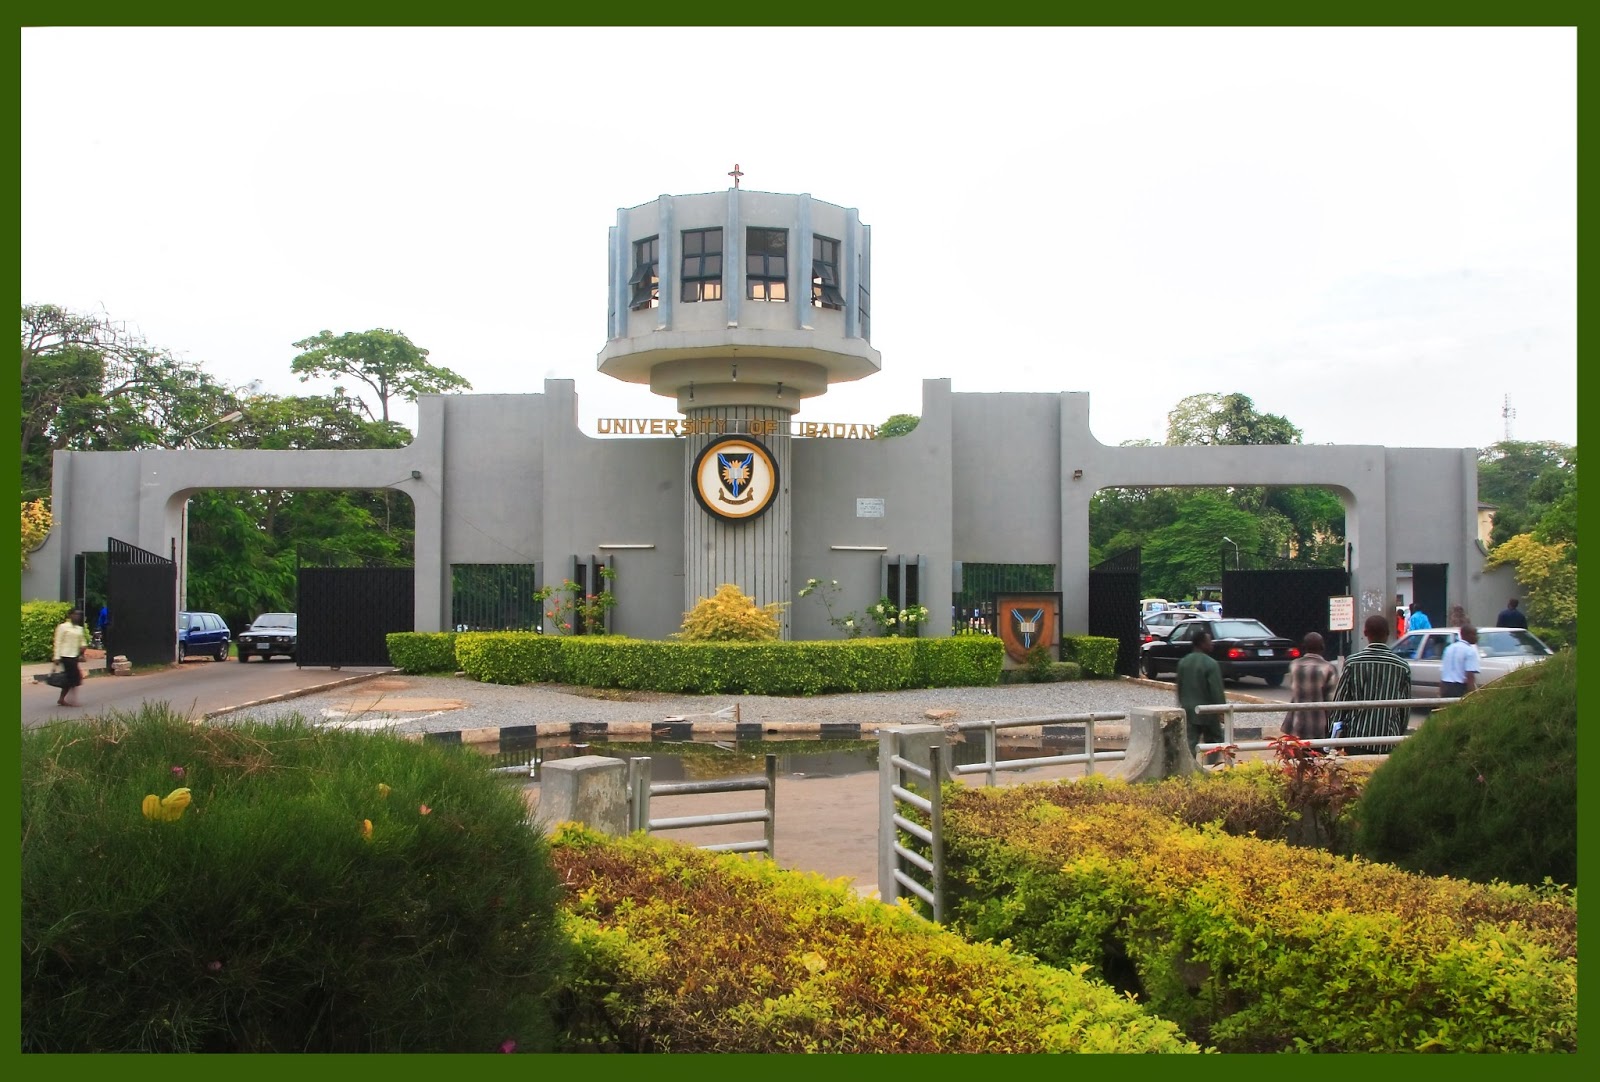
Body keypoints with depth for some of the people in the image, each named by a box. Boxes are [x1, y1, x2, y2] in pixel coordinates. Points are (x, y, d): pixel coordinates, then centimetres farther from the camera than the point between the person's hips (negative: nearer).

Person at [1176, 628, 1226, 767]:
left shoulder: (1183, 662, 5)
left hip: (1189, 710, 5)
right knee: (1214, 742, 11)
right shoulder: (1211, 664, -16)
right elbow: (1217, 690, -16)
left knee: (1190, 743, 4)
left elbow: (1179, 687, 13)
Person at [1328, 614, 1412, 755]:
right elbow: (1405, 709, 6)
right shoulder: (1402, 667, 1)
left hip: (1357, 738, -1)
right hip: (1388, 741, 1)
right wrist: (1400, 734, 17)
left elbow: (1340, 700, -3)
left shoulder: (1353, 662, -4)